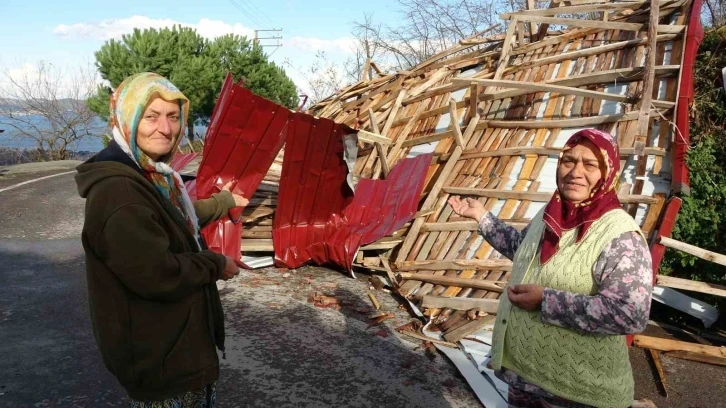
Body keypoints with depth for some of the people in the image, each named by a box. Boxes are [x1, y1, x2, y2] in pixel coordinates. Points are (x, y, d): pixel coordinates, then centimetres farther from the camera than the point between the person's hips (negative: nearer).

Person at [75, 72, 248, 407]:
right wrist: (216, 265, -15)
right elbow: (156, 274, -31)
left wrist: (224, 200, 37)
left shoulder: (151, 174, 6)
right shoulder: (116, 190, -28)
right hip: (155, 352, -10)